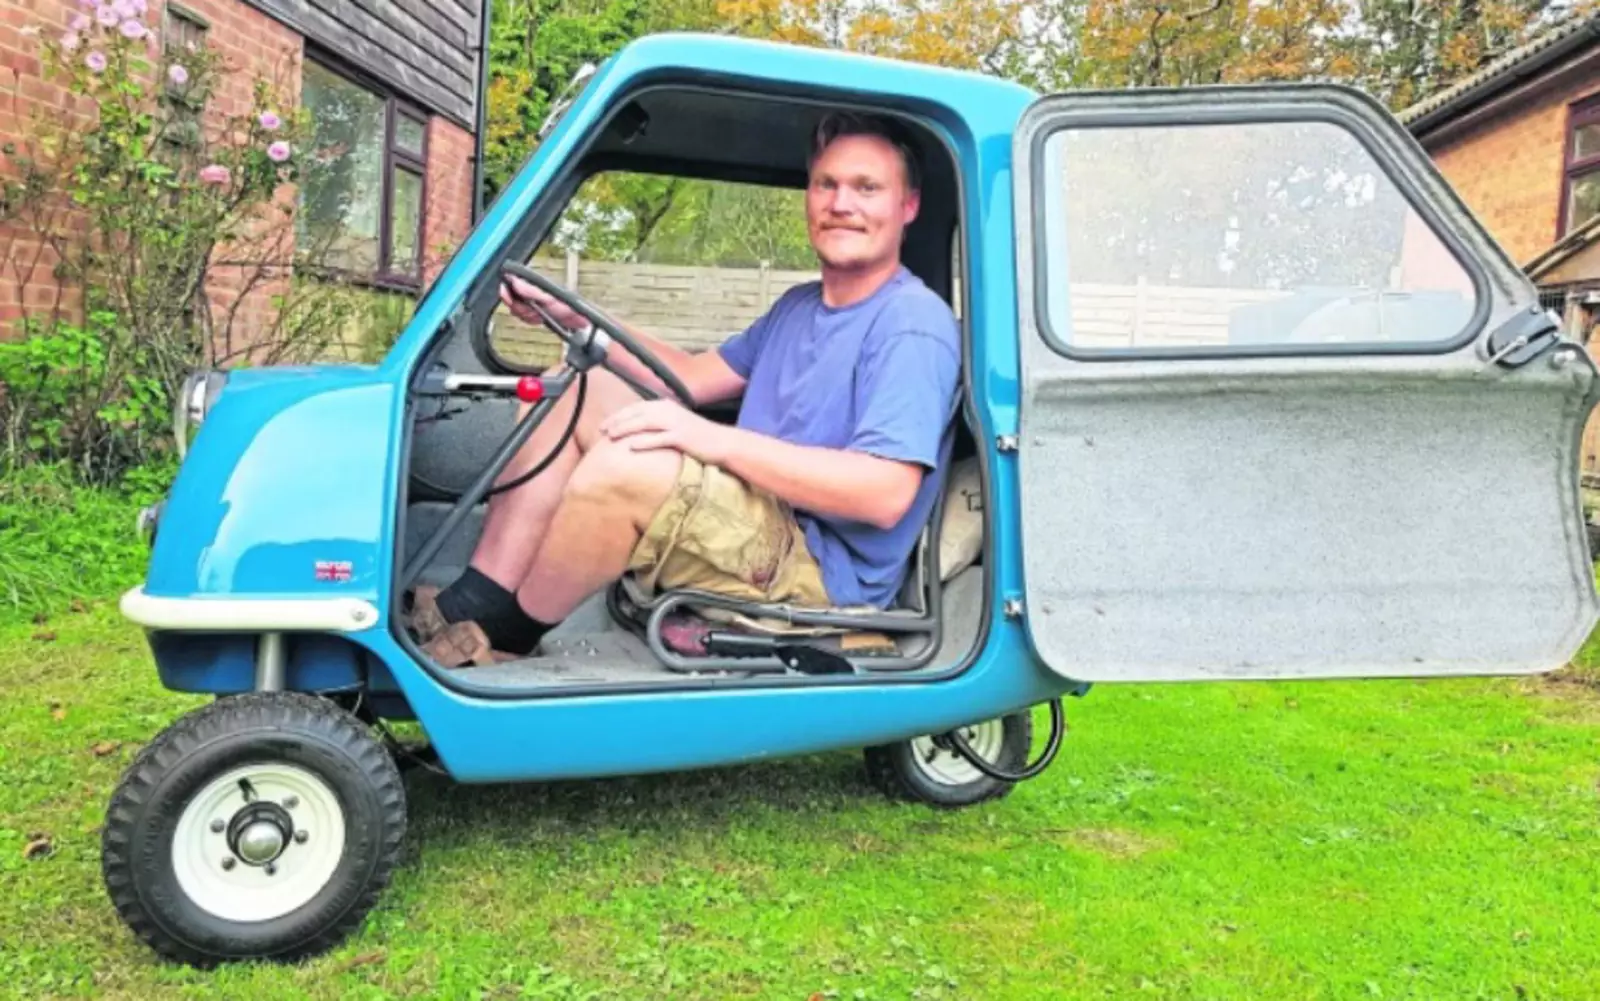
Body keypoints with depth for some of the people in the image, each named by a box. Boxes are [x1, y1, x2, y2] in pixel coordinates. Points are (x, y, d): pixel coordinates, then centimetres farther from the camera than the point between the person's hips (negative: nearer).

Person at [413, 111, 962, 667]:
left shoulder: (914, 324, -13)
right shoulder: (797, 307, 17)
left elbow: (887, 495, -25)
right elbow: (692, 377, 20)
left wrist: (717, 440, -29)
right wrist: (579, 317, 8)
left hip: (823, 573, -9)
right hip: (758, 525, 9)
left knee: (627, 461, -32)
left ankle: (494, 639, -8)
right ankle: (474, 603, -6)